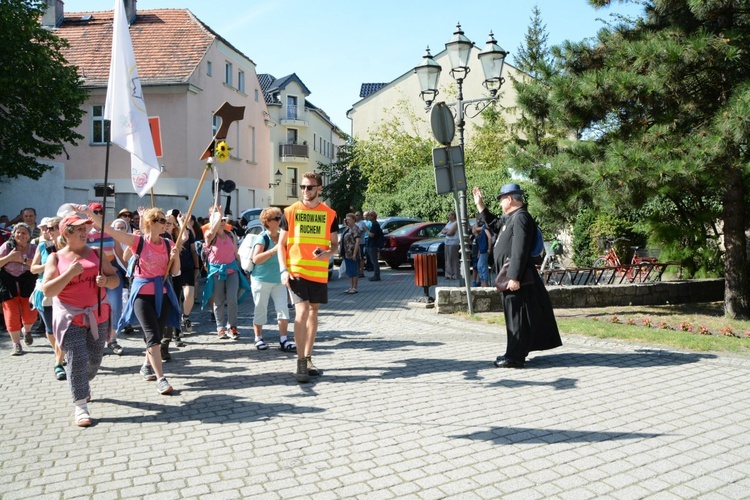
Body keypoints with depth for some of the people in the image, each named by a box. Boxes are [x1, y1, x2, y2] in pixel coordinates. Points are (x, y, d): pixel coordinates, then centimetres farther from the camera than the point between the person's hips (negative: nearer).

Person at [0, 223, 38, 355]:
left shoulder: (34, 249, 0)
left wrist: (23, 260, -21)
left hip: (27, 284, 1)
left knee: (29, 313, -3)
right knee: (12, 315, -3)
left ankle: (27, 331, 33)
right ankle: (16, 344, 10)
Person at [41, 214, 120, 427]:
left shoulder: (95, 253, 5)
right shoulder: (55, 258, -1)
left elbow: (115, 279, 7)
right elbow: (47, 291, -10)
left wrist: (106, 280, -16)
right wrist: (70, 273, -21)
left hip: (97, 314, 3)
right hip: (70, 316, -3)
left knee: (95, 359, 10)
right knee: (77, 360, -8)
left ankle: (85, 383, 41)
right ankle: (80, 406, 1)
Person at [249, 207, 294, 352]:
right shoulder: (263, 238, -10)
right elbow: (256, 259, -22)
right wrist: (273, 251, -30)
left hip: (279, 280, 5)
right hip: (261, 280, -5)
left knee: (283, 309, -4)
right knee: (260, 310, 6)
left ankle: (283, 340, -1)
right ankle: (258, 338, 21)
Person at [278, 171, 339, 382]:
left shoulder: (330, 214, 4)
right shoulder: (290, 212, 0)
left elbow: (335, 244, 10)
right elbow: (281, 244, 3)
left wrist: (327, 253, -13)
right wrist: (283, 270, -9)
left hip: (319, 273, 3)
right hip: (296, 271, -2)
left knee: (313, 312, 11)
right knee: (302, 312, -13)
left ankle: (308, 358, 24)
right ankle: (300, 362, -4)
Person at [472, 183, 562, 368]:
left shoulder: (521, 217, -16)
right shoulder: (511, 218, 16)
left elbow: (519, 250, -23)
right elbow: (493, 224, 35)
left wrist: (514, 277, -26)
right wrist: (480, 205, 31)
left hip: (516, 276, -10)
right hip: (510, 275, 10)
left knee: (517, 316, -4)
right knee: (513, 315, 16)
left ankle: (515, 357, 2)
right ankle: (515, 352, 26)